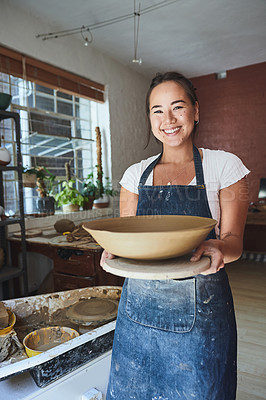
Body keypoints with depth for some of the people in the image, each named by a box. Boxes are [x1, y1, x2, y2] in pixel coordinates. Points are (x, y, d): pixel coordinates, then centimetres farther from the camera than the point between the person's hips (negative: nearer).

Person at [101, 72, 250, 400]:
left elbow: (233, 242, -5)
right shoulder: (136, 174, 5)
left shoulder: (224, 166, -3)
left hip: (200, 310, -2)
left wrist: (217, 247, -27)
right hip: (139, 305, 3)